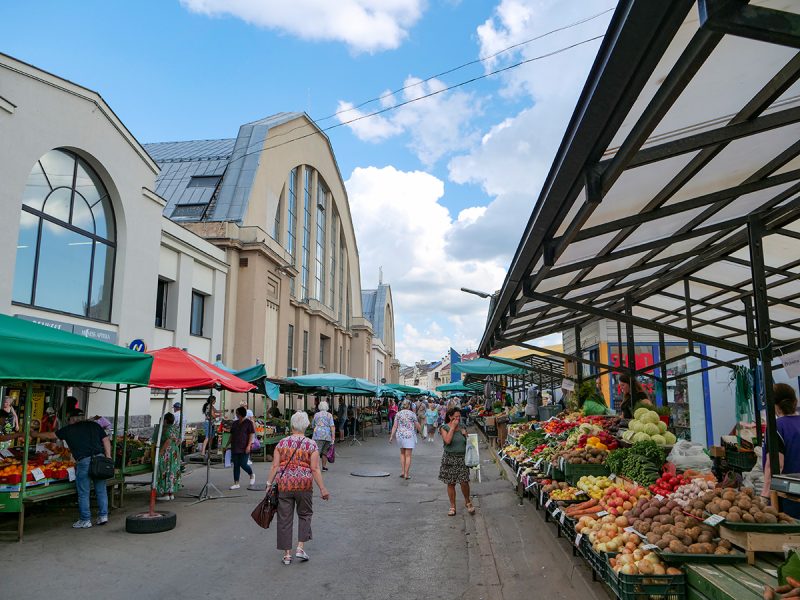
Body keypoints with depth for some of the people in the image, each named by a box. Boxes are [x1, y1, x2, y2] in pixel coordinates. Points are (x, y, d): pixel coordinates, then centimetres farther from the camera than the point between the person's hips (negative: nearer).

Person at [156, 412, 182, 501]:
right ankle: (171, 494, 13)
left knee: (165, 472, -2)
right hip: (175, 453, 8)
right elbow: (179, 441, 13)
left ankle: (165, 494, -1)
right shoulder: (176, 428, 9)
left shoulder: (168, 429, -15)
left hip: (166, 453, -8)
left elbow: (168, 441, -23)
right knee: (172, 472, 10)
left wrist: (160, 452, -20)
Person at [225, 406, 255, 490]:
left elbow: (252, 434, -9)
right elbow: (231, 435, 20)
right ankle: (236, 484, 11)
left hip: (244, 449, -6)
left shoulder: (248, 423, -4)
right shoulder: (234, 423, 13)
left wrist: (249, 445, -16)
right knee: (236, 465, 5)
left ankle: (252, 475, 22)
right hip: (235, 448, 6)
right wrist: (227, 445, 17)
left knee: (243, 464, -7)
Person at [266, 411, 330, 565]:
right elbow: (315, 469, -8)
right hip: (304, 485, -1)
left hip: (284, 484, 1)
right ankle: (300, 548, 10)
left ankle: (287, 554, 14)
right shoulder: (311, 445, -4)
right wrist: (322, 489, -4)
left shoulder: (281, 443, 3)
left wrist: (269, 483, 7)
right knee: (304, 515, 17)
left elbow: (275, 466, -1)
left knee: (285, 518, 8)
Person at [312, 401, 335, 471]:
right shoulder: (329, 415, 4)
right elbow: (332, 426, -5)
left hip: (318, 434, -1)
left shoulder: (316, 414, 8)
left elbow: (313, 424, 21)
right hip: (327, 435, 1)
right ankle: (324, 466, 22)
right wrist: (333, 438, -5)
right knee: (325, 452, 14)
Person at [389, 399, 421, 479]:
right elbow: (417, 425, 0)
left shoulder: (398, 414, 4)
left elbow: (395, 426, 0)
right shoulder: (412, 414, -4)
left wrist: (391, 436, 3)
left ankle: (402, 471, 15)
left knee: (402, 453, 20)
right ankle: (406, 474, 3)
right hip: (409, 435, -3)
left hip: (400, 435, 3)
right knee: (408, 455, 2)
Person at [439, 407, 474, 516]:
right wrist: (453, 427, -16)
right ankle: (452, 506, 18)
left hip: (462, 458, 2)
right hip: (450, 458, -2)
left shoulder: (462, 427, 7)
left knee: (464, 482, -4)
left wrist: (465, 434, -5)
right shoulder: (445, 428, -4)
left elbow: (467, 442, 15)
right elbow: (447, 441, -21)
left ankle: (467, 501, 21)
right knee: (451, 483, 5)